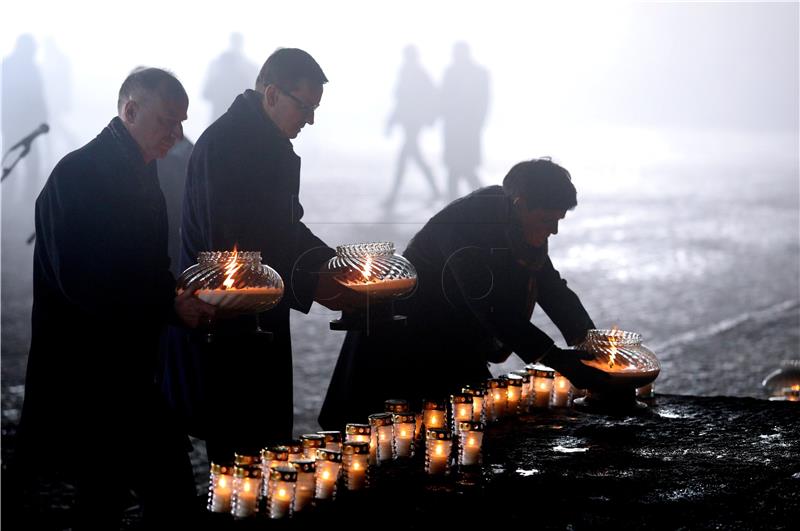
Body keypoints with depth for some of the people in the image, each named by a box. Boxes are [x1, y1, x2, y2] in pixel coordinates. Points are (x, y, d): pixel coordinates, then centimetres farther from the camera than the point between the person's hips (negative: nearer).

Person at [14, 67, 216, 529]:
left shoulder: (139, 174, 13)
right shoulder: (79, 174, -15)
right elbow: (78, 281, -23)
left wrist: (179, 294, 3)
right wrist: (169, 306, -21)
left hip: (125, 367, 10)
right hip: (86, 371, -10)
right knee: (173, 494, -13)